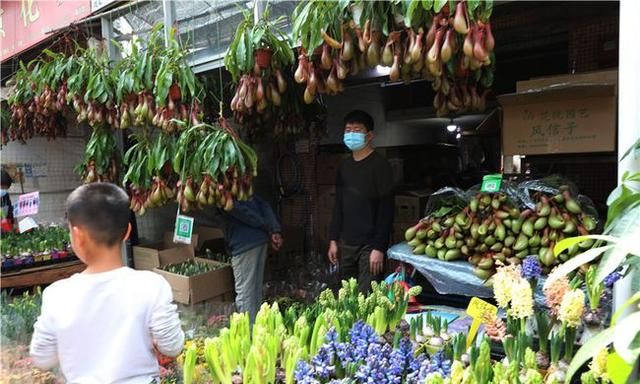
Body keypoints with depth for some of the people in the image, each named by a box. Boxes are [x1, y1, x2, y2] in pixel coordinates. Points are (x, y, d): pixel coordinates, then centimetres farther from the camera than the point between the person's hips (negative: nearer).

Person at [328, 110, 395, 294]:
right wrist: (333, 239, 11)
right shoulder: (344, 166, 12)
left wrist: (379, 247, -17)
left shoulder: (379, 165, -9)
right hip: (346, 243, 6)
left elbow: (386, 209, -13)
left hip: (370, 244, -6)